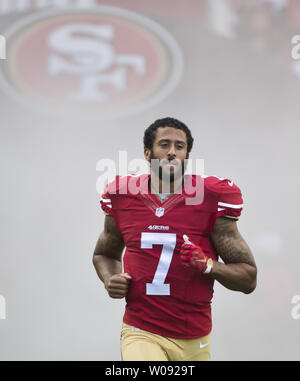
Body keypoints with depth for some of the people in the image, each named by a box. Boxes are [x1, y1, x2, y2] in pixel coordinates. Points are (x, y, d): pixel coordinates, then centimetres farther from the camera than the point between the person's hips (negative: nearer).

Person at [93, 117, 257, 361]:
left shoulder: (210, 199, -2)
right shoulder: (123, 197, 4)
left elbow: (249, 279, -1)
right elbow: (104, 254, 23)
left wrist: (206, 264, -18)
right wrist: (111, 280, 2)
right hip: (141, 334, -1)